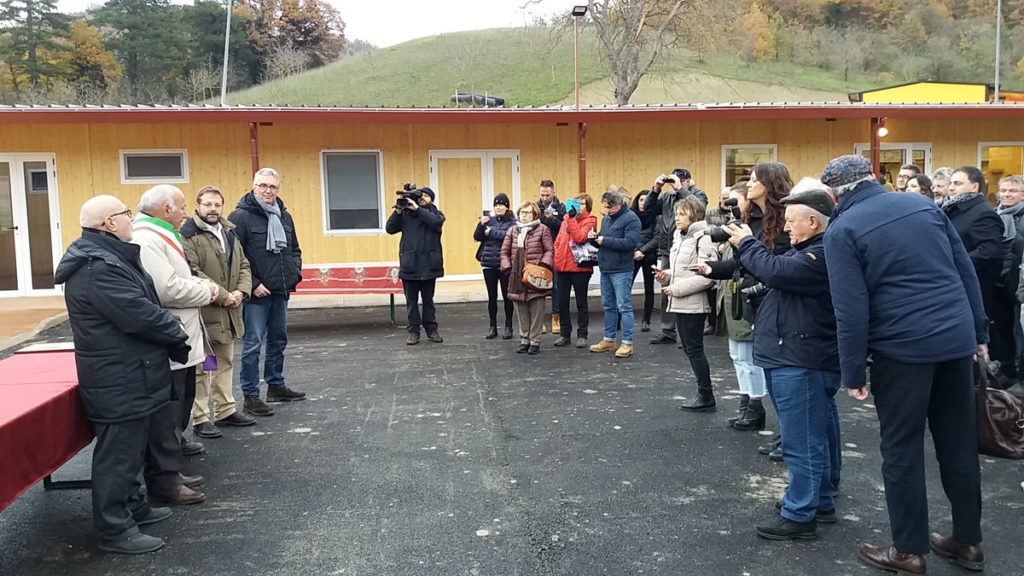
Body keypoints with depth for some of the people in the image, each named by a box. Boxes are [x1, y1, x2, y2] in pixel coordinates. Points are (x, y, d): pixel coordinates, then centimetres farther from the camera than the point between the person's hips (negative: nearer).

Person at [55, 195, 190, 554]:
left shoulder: (108, 257, 14)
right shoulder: (98, 266, -22)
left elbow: (140, 304, 18)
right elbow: (137, 315, -26)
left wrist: (170, 328, 3)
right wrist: (178, 333, -11)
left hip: (126, 375, 11)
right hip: (119, 380, -11)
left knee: (130, 447, 22)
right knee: (118, 453, -2)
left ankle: (134, 506, 36)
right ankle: (115, 531, 9)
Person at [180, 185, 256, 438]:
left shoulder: (229, 232, 14)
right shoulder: (188, 234, -11)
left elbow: (243, 265, 14)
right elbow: (192, 272, -20)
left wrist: (241, 291, -4)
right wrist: (223, 296, -19)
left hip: (228, 312, 8)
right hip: (203, 312, -8)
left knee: (225, 363, 17)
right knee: (202, 368, -1)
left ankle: (225, 410, 28)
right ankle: (200, 418, 8)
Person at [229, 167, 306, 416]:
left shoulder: (284, 216, 13)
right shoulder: (240, 216, -9)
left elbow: (295, 250, 23)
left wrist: (295, 273, 7)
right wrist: (252, 284, -17)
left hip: (280, 292, 7)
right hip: (256, 293, -7)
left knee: (278, 340, 16)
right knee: (253, 344, -3)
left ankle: (276, 386, 30)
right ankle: (250, 395, 5)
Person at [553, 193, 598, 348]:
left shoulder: (590, 220, -3)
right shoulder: (566, 219, 14)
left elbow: (579, 237, -19)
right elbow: (558, 240, 17)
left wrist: (572, 218, -18)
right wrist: (556, 257, 5)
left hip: (580, 267, -5)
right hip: (562, 265, 6)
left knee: (581, 302, 5)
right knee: (562, 302, 9)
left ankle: (582, 335, 14)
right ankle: (565, 334, 20)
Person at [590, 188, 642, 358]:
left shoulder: (631, 219, -11)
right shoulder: (607, 218, 14)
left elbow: (631, 242, -23)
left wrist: (605, 240, -19)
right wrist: (595, 237, 1)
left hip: (621, 270, -8)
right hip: (605, 268, 8)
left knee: (624, 306, -5)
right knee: (608, 306, 14)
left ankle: (627, 343, 1)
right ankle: (608, 340, 24)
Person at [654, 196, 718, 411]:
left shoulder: (703, 239, -13)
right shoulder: (679, 238, 15)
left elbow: (706, 276, -21)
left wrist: (676, 288, -19)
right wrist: (666, 276, 4)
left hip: (693, 304, -9)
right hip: (680, 303, 9)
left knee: (694, 349, -4)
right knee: (689, 349, 13)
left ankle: (706, 397, 7)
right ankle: (703, 393, 22)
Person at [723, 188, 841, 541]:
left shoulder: (824, 254, -19)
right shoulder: (810, 250, 17)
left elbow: (777, 271, -27)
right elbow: (774, 273, 18)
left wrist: (746, 243, -10)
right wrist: (745, 245, 3)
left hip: (801, 363, -11)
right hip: (792, 358, 11)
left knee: (801, 441, -4)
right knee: (816, 436, 19)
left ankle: (799, 516, 4)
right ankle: (821, 501, 32)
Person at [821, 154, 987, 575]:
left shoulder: (841, 230, -8)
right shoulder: (922, 203, 9)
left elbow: (850, 309, -13)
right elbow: (966, 270, 10)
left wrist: (852, 371, -6)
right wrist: (979, 330, 16)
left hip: (902, 348, -5)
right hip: (956, 338, 6)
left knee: (902, 450, 7)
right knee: (960, 443, 16)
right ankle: (968, 541, 28)